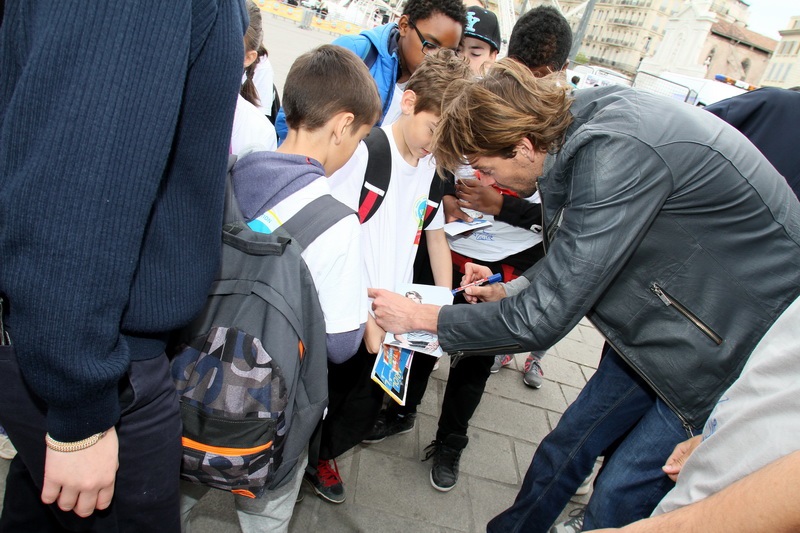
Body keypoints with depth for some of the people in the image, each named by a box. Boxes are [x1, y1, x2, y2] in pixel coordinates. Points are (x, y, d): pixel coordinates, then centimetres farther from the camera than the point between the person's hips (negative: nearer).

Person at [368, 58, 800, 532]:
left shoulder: (617, 154, -33)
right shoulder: (579, 124, -5)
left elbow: (545, 318, -29)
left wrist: (420, 318, -18)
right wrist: (512, 290, 3)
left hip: (741, 339, -8)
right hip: (669, 314, 8)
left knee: (621, 494, 0)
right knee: (567, 447, 13)